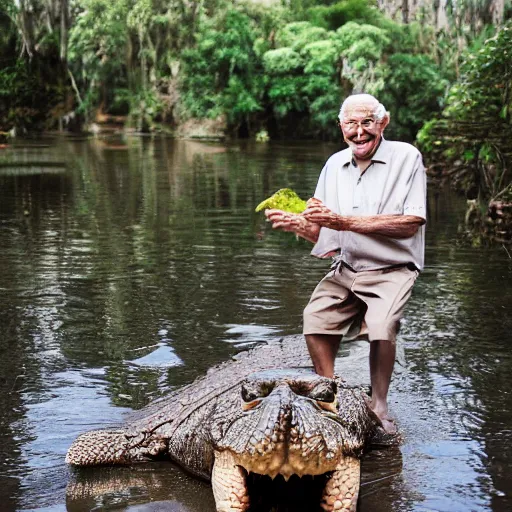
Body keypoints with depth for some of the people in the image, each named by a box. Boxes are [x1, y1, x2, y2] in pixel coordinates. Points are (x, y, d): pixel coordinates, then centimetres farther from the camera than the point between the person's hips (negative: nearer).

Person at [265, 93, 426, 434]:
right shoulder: (334, 165, 9)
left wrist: (345, 222, -22)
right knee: (315, 318, -18)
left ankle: (379, 406, -5)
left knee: (381, 326, -29)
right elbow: (323, 234, 11)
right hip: (345, 270, 5)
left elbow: (410, 225, -17)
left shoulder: (406, 157, -7)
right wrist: (296, 224, -13)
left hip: (392, 271, -4)